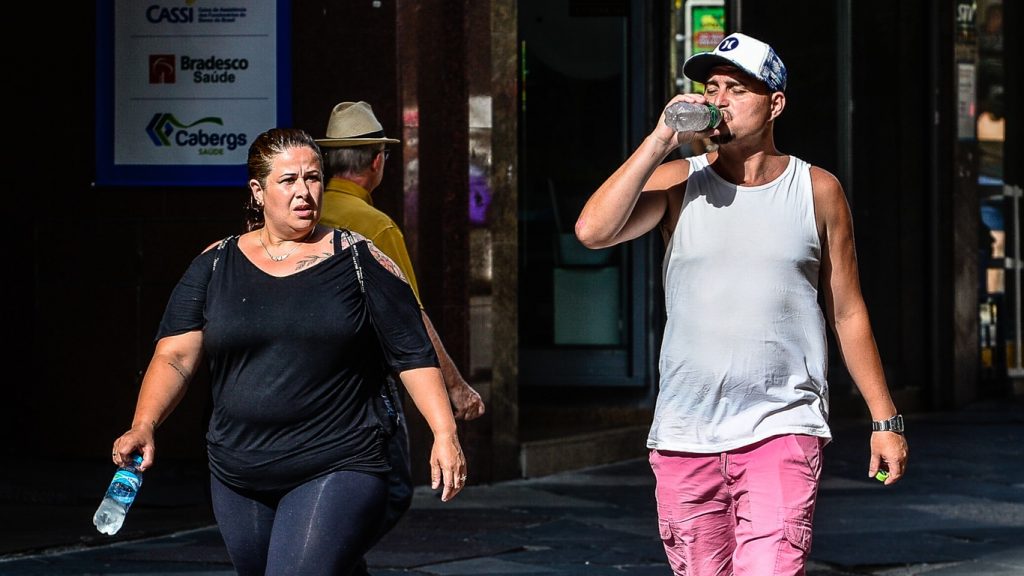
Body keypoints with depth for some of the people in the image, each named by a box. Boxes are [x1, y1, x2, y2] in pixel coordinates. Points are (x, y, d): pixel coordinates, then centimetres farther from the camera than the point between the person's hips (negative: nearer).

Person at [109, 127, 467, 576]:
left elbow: (413, 355, 1)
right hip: (239, 480, 4)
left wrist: (444, 433, -9)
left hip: (336, 472, -4)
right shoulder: (215, 266, 7)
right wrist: (144, 426, -16)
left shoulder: (358, 261, 1)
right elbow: (174, 357, 0)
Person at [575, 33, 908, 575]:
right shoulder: (676, 181, 5)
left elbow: (847, 313, 11)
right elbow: (593, 230, -13)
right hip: (683, 434, 2)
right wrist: (660, 141, -13)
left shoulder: (817, 190, 6)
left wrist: (885, 420, 10)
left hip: (781, 430, -2)